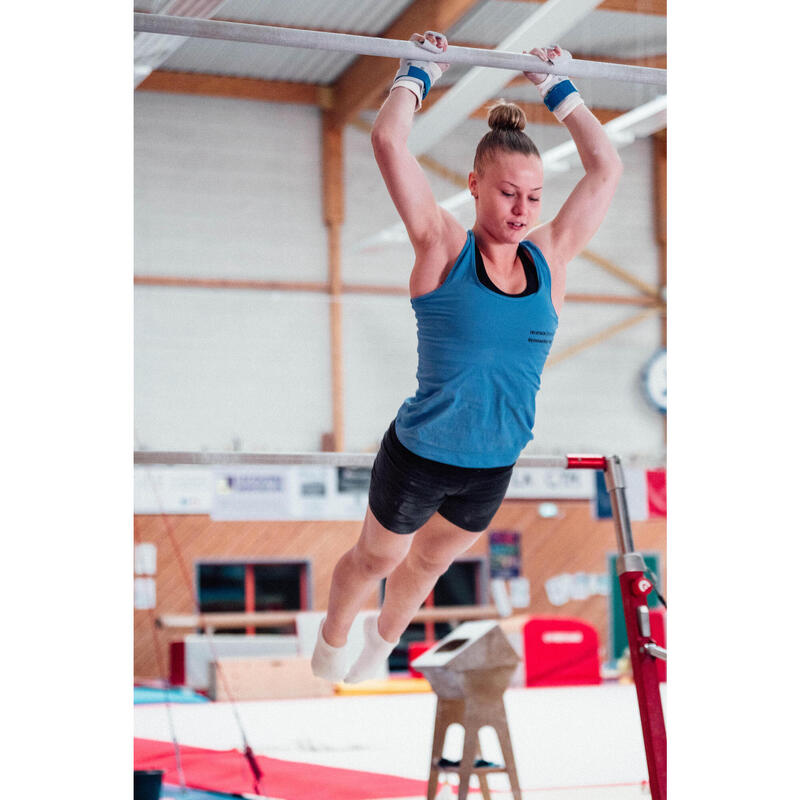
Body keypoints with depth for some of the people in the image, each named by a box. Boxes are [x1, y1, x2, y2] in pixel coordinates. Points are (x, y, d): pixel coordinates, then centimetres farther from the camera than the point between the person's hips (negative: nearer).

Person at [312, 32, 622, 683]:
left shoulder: (550, 258, -6)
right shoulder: (445, 250, -16)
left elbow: (606, 168, 0)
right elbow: (389, 141, -22)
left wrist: (558, 88, 6)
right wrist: (420, 72, -9)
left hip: (495, 467, 4)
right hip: (420, 456, -4)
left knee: (429, 562, 29)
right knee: (377, 558, 21)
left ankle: (383, 638, 57)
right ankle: (332, 639, 50)